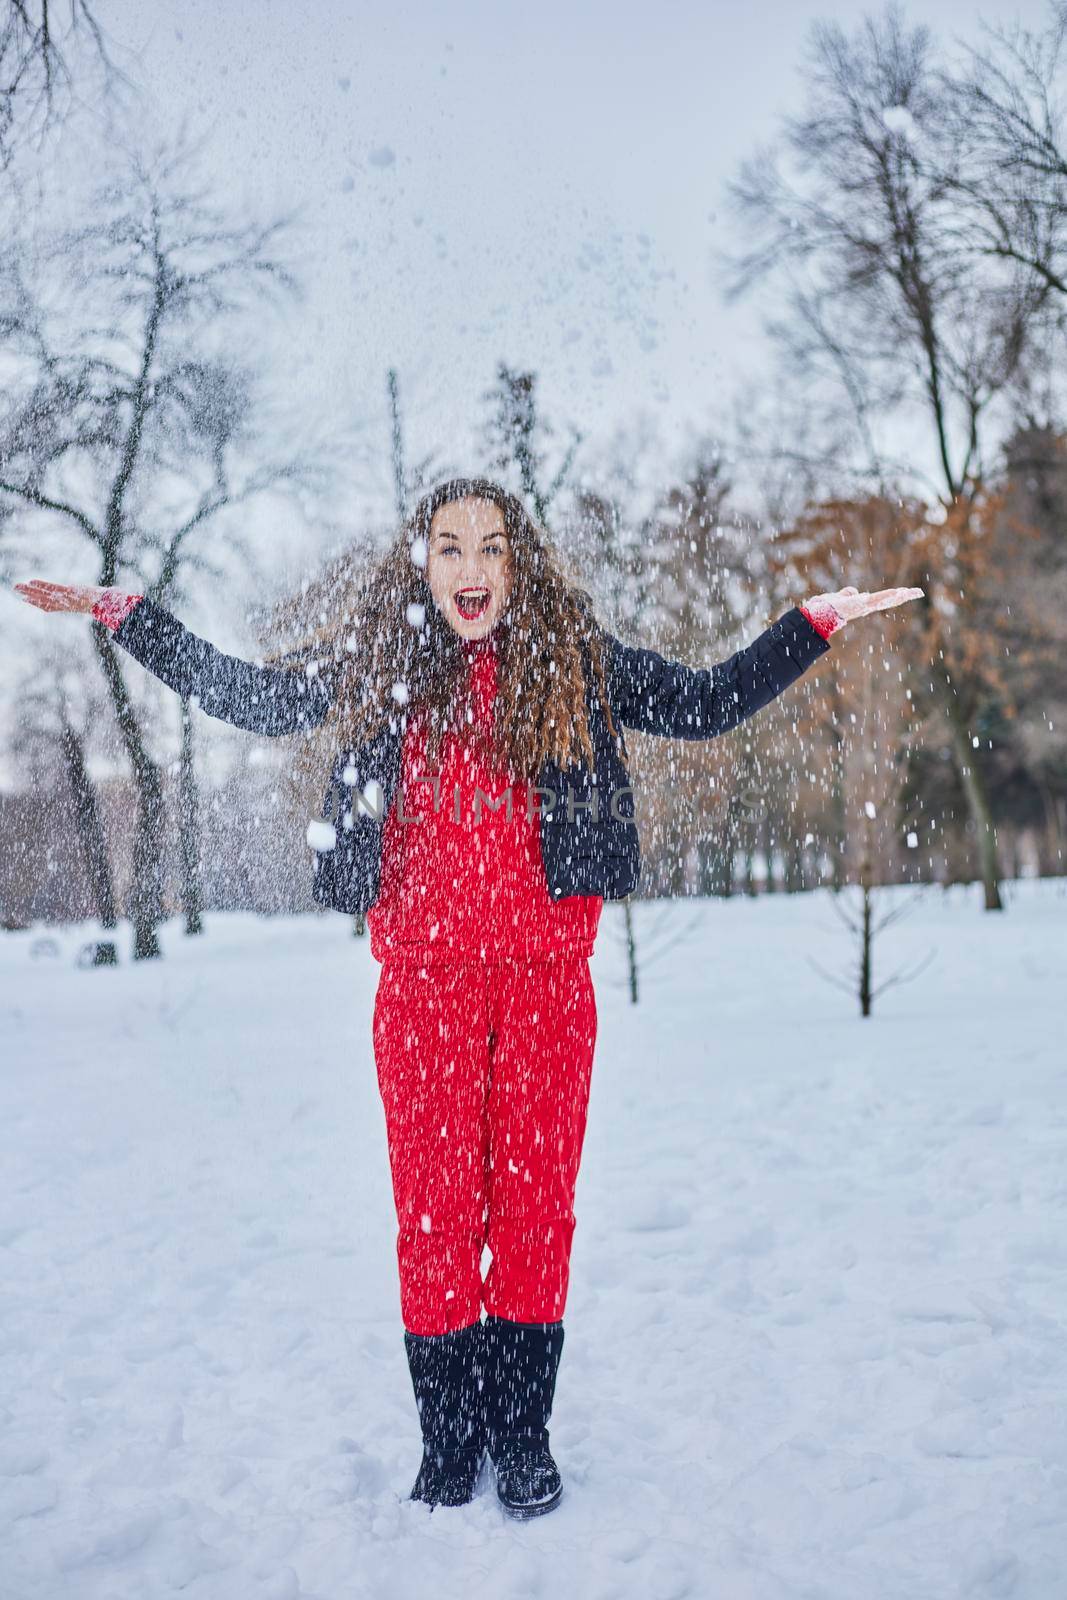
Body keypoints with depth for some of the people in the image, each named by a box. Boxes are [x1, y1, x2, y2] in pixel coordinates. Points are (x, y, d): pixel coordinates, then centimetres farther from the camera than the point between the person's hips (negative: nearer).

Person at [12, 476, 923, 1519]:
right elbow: (245, 697, 20)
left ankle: (523, 1435, 21)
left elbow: (711, 704, 13)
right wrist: (124, 614, 20)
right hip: (423, 982, 1)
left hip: (545, 979, 0)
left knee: (534, 1204, 5)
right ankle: (447, 1441, 21)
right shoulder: (374, 663, 8)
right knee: (434, 1210, 5)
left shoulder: (575, 659, 5)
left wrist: (814, 620, 7)